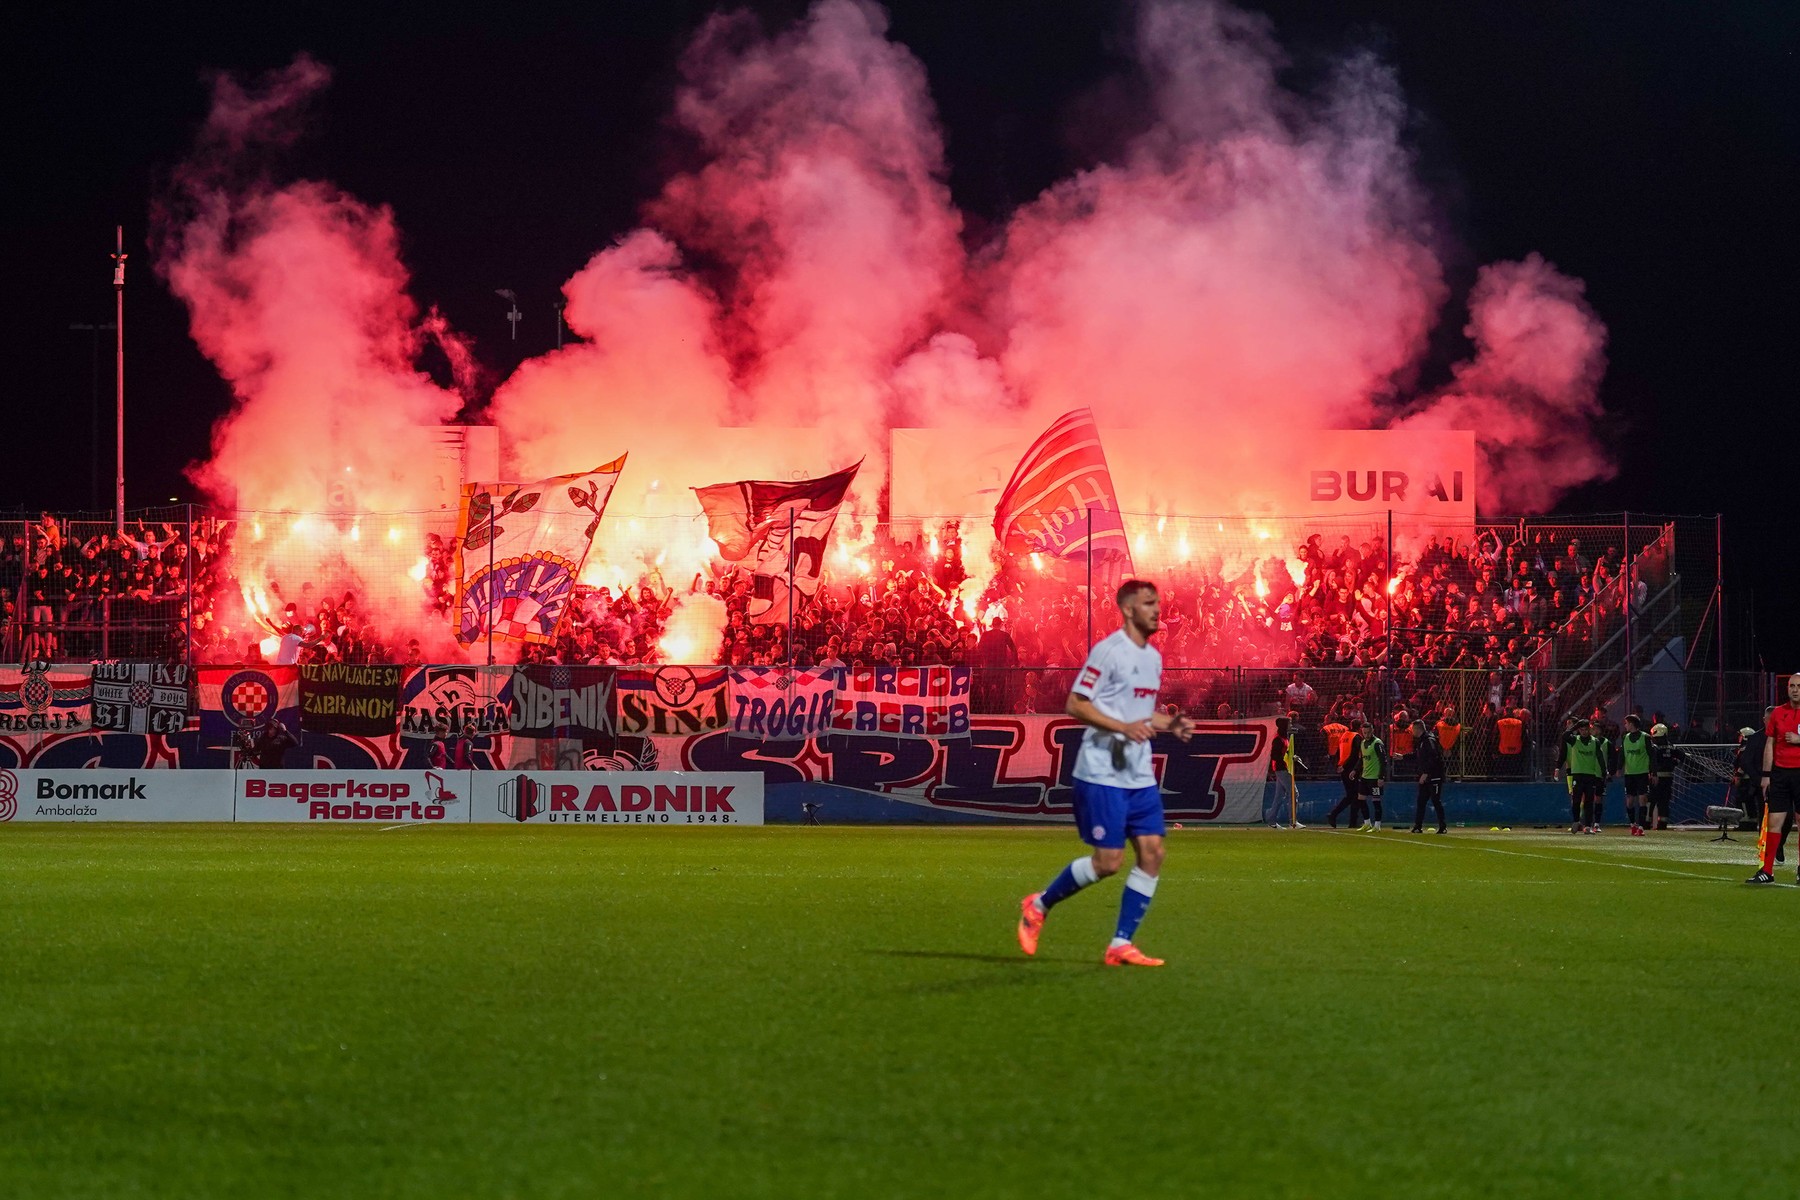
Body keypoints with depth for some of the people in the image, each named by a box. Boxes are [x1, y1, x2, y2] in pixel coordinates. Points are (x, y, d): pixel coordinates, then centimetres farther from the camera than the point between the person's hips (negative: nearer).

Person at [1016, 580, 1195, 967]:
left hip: (1140, 775, 8)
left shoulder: (1153, 658, 15)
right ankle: (1039, 905, 14)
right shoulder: (1108, 651, -11)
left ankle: (1121, 944, 3)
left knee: (1152, 852, -2)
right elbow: (1074, 704, -14)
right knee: (1108, 861, -8)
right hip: (1102, 773, -8)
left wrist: (1171, 724, 7)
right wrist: (1124, 727, -23)